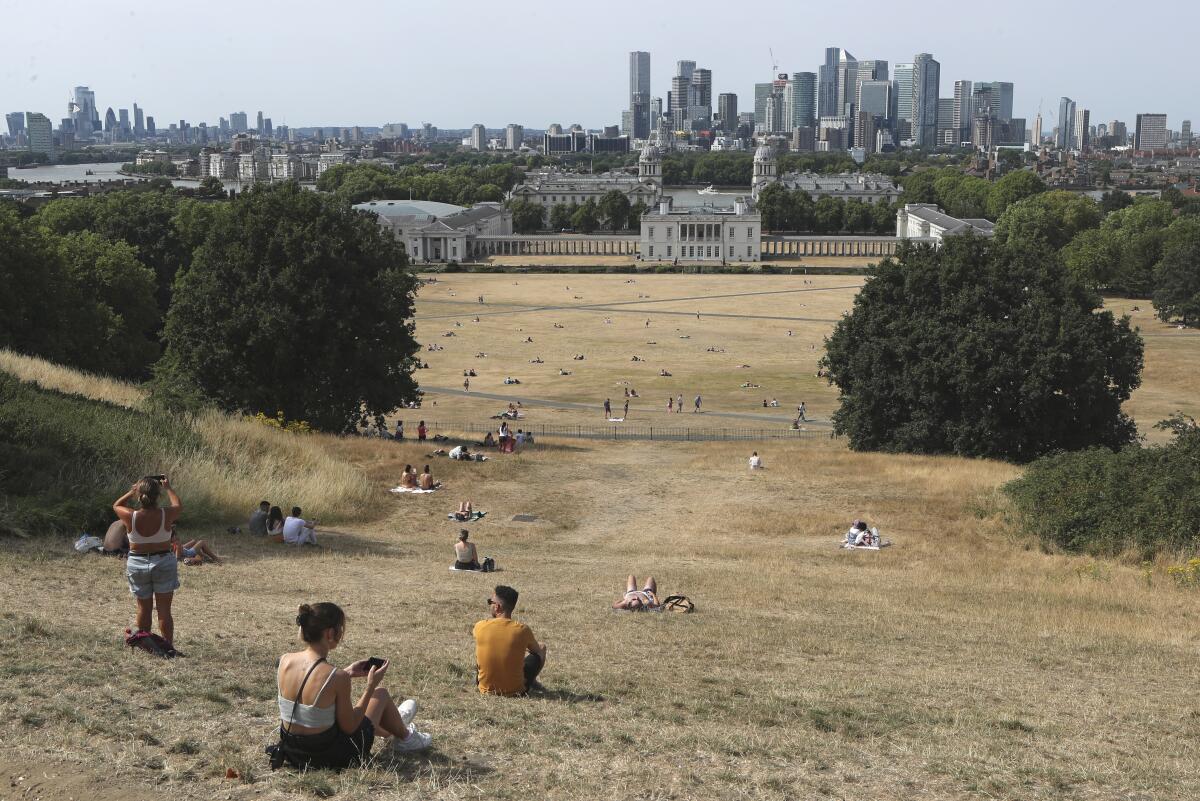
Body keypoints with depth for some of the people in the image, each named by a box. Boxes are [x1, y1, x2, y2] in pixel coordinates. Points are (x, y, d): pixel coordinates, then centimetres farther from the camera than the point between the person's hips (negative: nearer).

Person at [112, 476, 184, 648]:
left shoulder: (131, 517, -15)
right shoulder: (166, 515, -16)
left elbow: (116, 505, 8)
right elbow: (179, 506, 8)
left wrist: (132, 491, 14)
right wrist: (168, 488, 20)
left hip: (137, 565, 1)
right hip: (164, 563, -1)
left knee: (144, 609, 15)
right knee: (164, 610, 5)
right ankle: (168, 646, 7)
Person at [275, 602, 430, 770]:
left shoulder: (285, 661, -10)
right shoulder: (336, 677, -27)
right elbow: (349, 727, -15)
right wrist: (371, 686, -8)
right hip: (330, 758, -5)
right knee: (381, 694, 18)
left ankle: (389, 729, 66)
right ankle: (404, 737, 47)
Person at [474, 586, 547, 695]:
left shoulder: (480, 627, -13)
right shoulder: (522, 630, -16)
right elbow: (537, 650, 6)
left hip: (486, 690, 2)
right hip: (516, 691, -1)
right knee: (541, 648, 20)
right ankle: (531, 682, 44)